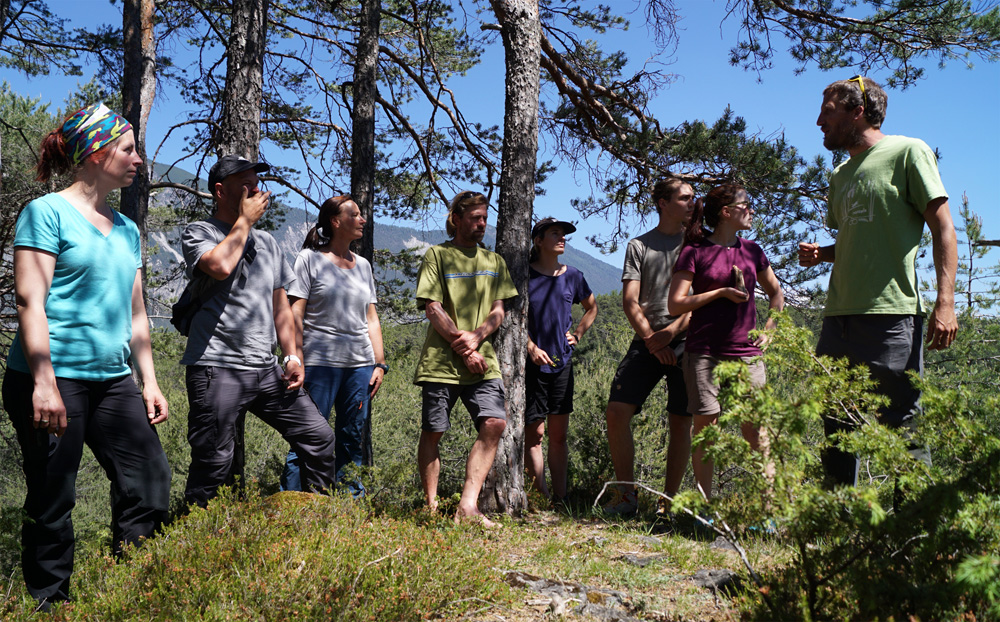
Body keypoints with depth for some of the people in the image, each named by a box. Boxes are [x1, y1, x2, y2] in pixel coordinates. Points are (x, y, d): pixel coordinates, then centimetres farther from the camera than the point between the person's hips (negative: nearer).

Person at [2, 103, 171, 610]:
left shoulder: (127, 230, 16)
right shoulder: (47, 213, -4)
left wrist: (149, 382, 14)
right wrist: (45, 383, -19)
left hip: (112, 380, 7)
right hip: (52, 378, -7)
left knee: (151, 482, 3)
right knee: (52, 502, 0)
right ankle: (51, 605, 15)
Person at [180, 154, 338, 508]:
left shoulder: (267, 243, 19)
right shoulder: (199, 233, 0)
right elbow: (221, 266, -23)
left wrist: (293, 356, 10)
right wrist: (244, 219, -9)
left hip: (267, 369, 6)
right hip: (216, 369, -6)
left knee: (317, 436, 4)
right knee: (213, 462, -7)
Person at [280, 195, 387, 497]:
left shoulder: (363, 265, 16)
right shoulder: (309, 258, 1)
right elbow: (295, 314, -4)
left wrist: (379, 363, 11)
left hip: (360, 362, 5)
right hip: (320, 362, -5)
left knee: (352, 437, 7)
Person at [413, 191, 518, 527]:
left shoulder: (494, 261, 16)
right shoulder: (437, 255, 2)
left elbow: (498, 310, 11)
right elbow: (433, 309, -6)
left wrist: (476, 337, -10)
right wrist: (463, 351, -10)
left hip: (483, 361, 3)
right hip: (441, 361, -3)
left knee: (494, 423, -13)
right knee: (432, 433, 1)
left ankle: (468, 506, -11)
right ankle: (430, 506, 16)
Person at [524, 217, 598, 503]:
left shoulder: (572, 276, 8)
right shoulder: (525, 275, -4)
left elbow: (592, 307, 25)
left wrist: (578, 334, 12)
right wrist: (531, 347, -12)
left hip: (562, 363, 4)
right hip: (531, 364, -4)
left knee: (559, 433, 6)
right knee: (534, 432, -2)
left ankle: (560, 498, 11)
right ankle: (542, 497, 2)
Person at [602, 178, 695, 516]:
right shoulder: (639, 246, 12)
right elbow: (630, 301, 5)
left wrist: (671, 330, -11)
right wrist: (651, 339, -8)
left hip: (685, 341, 0)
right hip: (647, 342, 1)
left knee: (681, 422, -1)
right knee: (616, 412, -10)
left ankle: (669, 500, 8)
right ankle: (626, 495, 2)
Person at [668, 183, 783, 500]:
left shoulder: (751, 250, 13)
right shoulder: (695, 251, 0)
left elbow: (776, 293, 25)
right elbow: (676, 304, -5)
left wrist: (769, 329, 11)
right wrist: (721, 292, -11)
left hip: (747, 353, 3)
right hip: (705, 354, -3)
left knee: (756, 428, -2)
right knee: (705, 428, -1)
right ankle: (705, 506, 9)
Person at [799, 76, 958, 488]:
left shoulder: (907, 152, 1)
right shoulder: (841, 174, 21)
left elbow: (943, 228, -4)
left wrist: (945, 302, -15)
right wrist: (820, 254, 7)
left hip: (892, 314, -7)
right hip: (839, 316, 7)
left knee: (902, 430, -6)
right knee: (836, 432, 10)